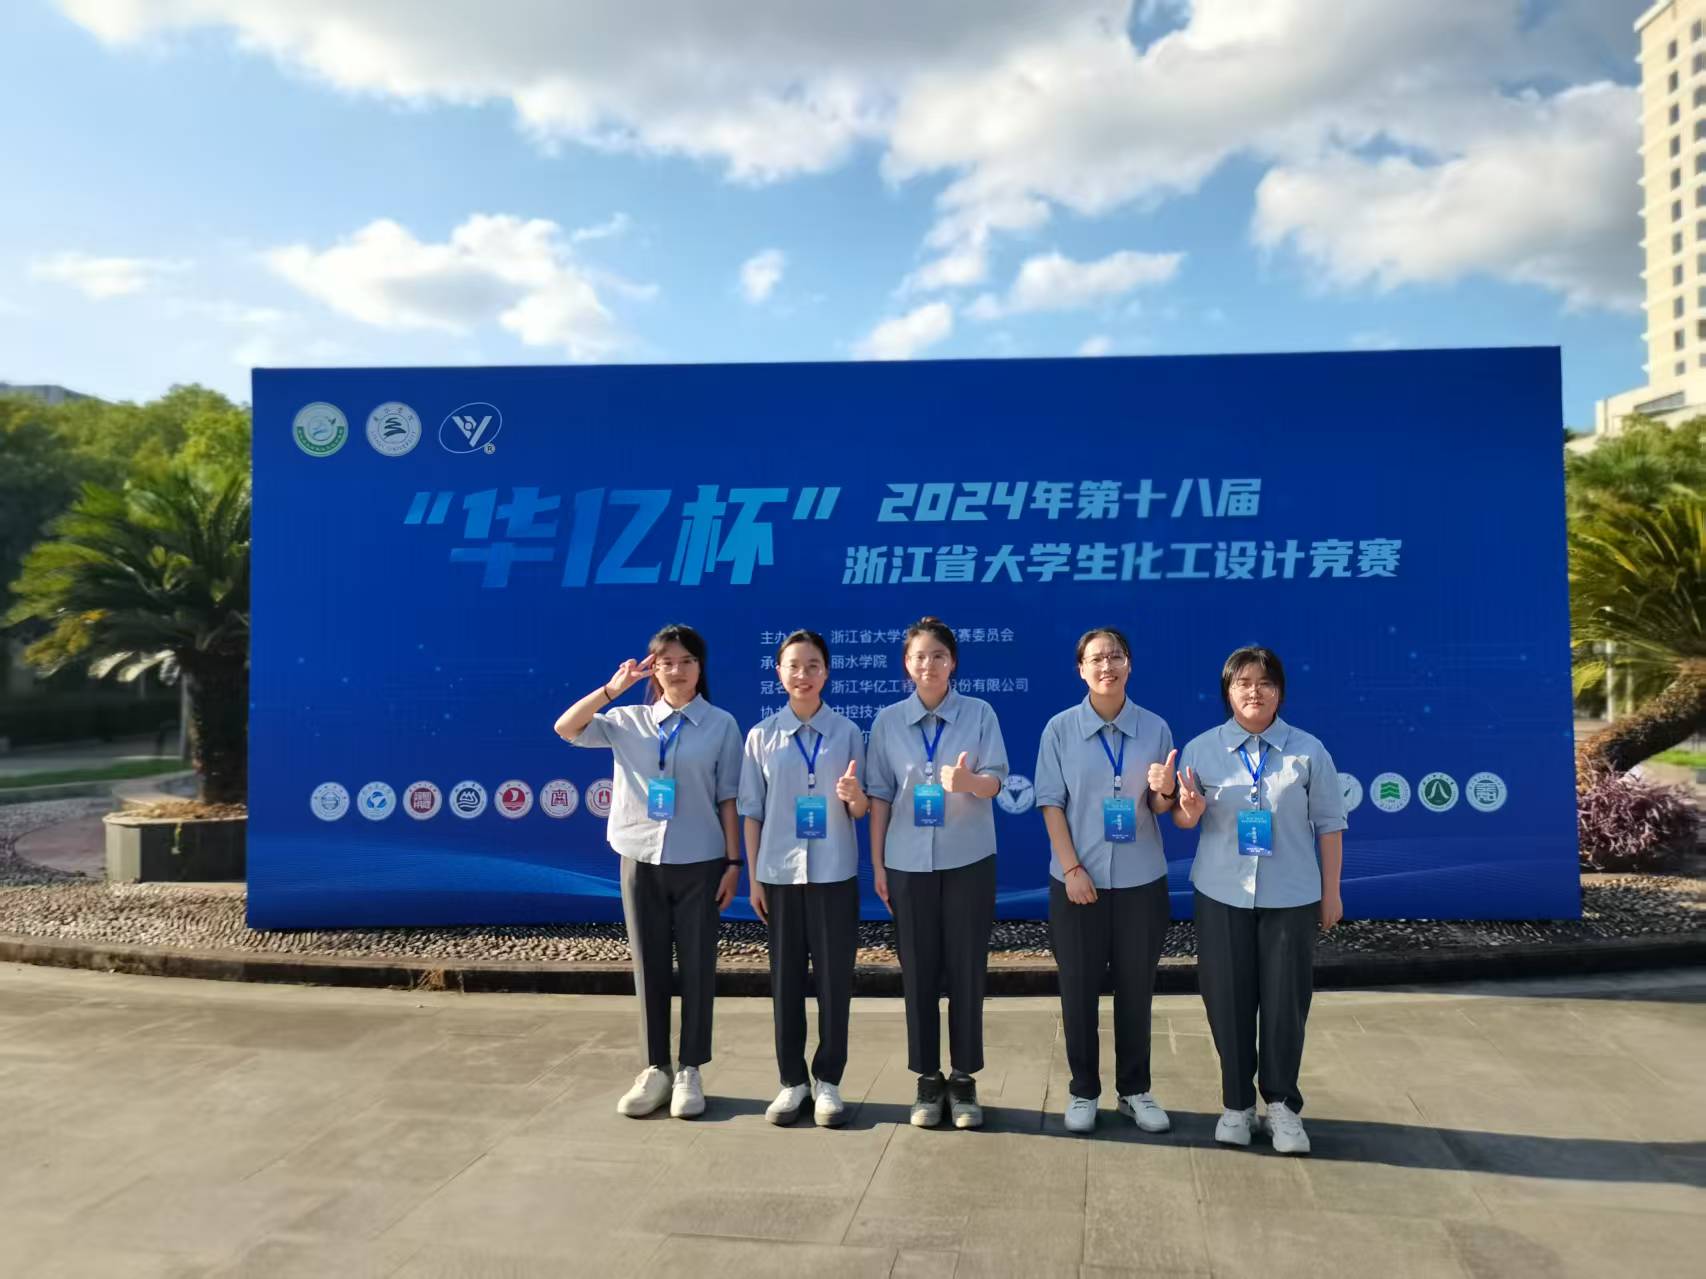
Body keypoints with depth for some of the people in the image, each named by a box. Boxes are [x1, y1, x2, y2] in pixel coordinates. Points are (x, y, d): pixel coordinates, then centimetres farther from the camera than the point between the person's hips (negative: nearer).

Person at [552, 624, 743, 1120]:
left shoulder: (721, 725, -1)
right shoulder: (628, 720, 3)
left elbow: (728, 799, 0)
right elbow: (566, 729, -9)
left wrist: (734, 861, -3)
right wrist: (612, 688, -17)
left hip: (699, 862, -2)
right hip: (640, 859, 2)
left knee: (697, 966, 5)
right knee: (648, 965, 9)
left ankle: (690, 1071, 18)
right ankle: (655, 1069, 22)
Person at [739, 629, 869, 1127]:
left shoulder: (846, 732, -1)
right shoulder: (762, 735, 0)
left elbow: (860, 812, 1)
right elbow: (752, 811, 4)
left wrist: (854, 794, -22)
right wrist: (753, 876, 1)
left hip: (834, 873, 0)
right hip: (780, 873, 1)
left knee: (834, 979, 6)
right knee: (785, 979, 10)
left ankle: (827, 1080, 21)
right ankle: (793, 1080, 24)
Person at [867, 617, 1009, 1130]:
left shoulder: (980, 713, -3)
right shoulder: (888, 720, 1)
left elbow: (995, 781, -9)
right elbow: (880, 794, 4)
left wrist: (967, 781, -32)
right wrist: (877, 862, 2)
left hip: (968, 860, -1)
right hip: (908, 862, 1)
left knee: (967, 971, 4)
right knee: (918, 972, 7)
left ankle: (964, 1080, 18)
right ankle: (928, 1080, 21)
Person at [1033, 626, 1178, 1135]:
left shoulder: (1155, 728, 0)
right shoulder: (1060, 729, -4)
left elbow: (1162, 808, 3)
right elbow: (1051, 804, -5)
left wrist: (1164, 790, -20)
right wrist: (1072, 868, -11)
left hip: (1141, 880, 1)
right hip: (1078, 878, -1)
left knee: (1136, 988, 10)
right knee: (1079, 988, 7)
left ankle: (1135, 1091, 26)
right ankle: (1083, 1092, 22)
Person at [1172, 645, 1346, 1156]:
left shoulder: (1308, 750, -1)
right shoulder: (1201, 748, 1)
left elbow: (1328, 824, 3)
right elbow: (1180, 815, 4)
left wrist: (1331, 892, 3)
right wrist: (1188, 813, -20)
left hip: (1291, 897, -1)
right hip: (1222, 894, 1)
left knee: (1286, 1001, 4)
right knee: (1228, 999, 6)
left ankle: (1282, 1105, 19)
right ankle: (1237, 1103, 21)